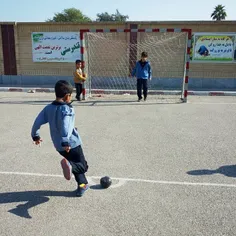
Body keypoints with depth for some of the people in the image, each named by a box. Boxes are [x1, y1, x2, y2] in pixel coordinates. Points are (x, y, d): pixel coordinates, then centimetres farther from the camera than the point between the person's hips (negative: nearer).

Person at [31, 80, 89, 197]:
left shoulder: (48, 108, 3)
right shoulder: (67, 109, -17)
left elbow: (37, 122, 4)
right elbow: (66, 126, -31)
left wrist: (35, 136, 18)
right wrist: (65, 142, -38)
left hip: (58, 146, 7)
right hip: (72, 143, -7)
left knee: (77, 164, 25)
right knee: (83, 165, 2)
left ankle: (82, 184, 27)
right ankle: (69, 165, -28)